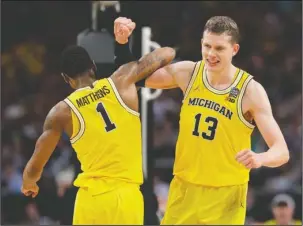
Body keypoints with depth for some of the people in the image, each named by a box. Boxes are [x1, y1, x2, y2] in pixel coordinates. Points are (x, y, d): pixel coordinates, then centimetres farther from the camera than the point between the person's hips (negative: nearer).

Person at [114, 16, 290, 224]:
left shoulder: (251, 91, -13)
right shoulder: (188, 73, -2)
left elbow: (282, 151, -16)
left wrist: (260, 159, -39)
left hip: (225, 195, -4)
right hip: (184, 190, 4)